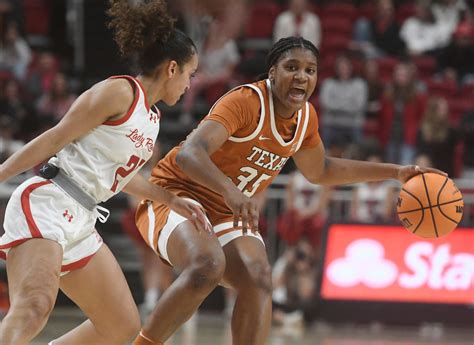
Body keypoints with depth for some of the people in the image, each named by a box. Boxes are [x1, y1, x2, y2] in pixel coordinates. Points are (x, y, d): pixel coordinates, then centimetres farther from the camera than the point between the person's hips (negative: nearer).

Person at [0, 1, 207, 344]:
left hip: (80, 223, 9)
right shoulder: (120, 92, -5)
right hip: (45, 203, -9)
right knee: (35, 305, -33)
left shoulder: (152, 118, 21)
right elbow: (54, 140, -8)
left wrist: (172, 200, 36)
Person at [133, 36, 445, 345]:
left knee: (258, 280, -19)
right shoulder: (246, 102, -24)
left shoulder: (306, 116, 2)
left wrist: (395, 172, 18)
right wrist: (231, 191, -57)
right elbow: (188, 154, -38)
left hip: (227, 215, 7)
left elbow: (319, 171, 23)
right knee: (207, 266, -35)